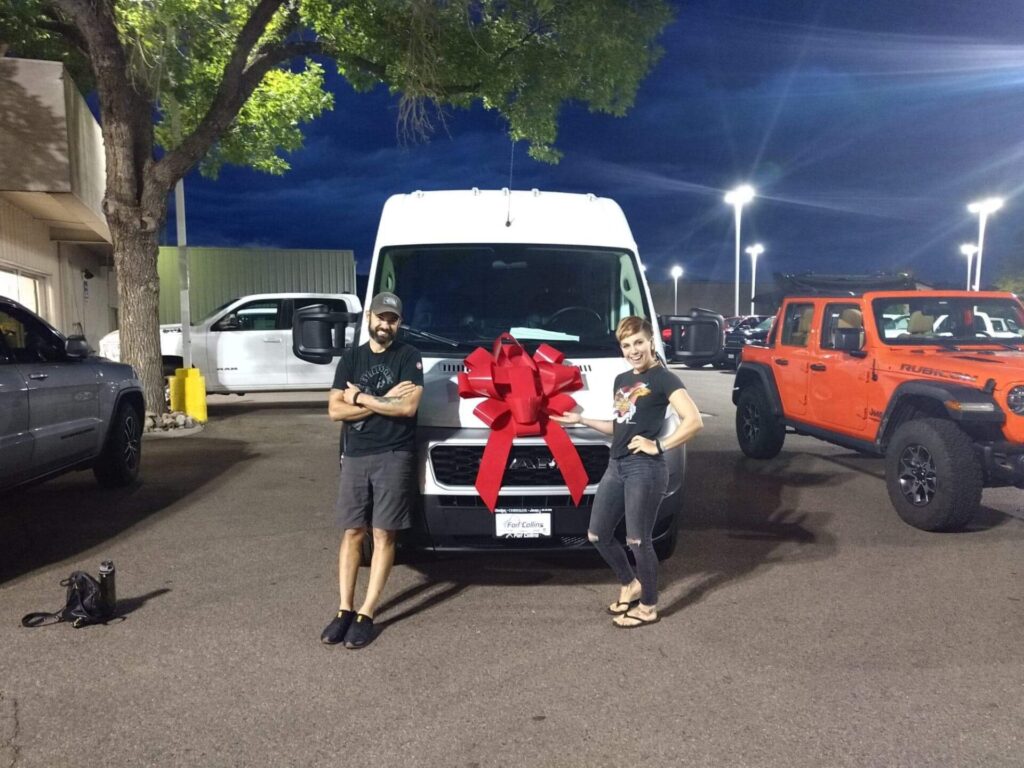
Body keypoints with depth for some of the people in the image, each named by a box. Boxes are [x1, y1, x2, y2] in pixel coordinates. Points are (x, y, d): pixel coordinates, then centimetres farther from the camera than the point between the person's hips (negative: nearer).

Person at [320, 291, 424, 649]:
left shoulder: (408, 357, 0)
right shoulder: (351, 357, 10)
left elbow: (408, 407, -14)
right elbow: (335, 410, 0)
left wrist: (360, 397, -7)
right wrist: (384, 401, -10)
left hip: (395, 456, -3)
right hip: (355, 456, 3)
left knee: (383, 535, 0)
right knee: (352, 533, 6)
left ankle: (366, 614, 6)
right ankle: (344, 610, 14)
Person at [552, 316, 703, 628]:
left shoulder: (664, 379, -9)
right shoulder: (622, 380, 15)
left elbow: (694, 421, -19)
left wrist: (658, 445, -18)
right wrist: (581, 420, 16)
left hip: (645, 469, -8)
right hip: (616, 467, 8)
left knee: (637, 541, 1)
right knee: (598, 535, 13)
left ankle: (648, 608, 20)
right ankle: (630, 585, 35)